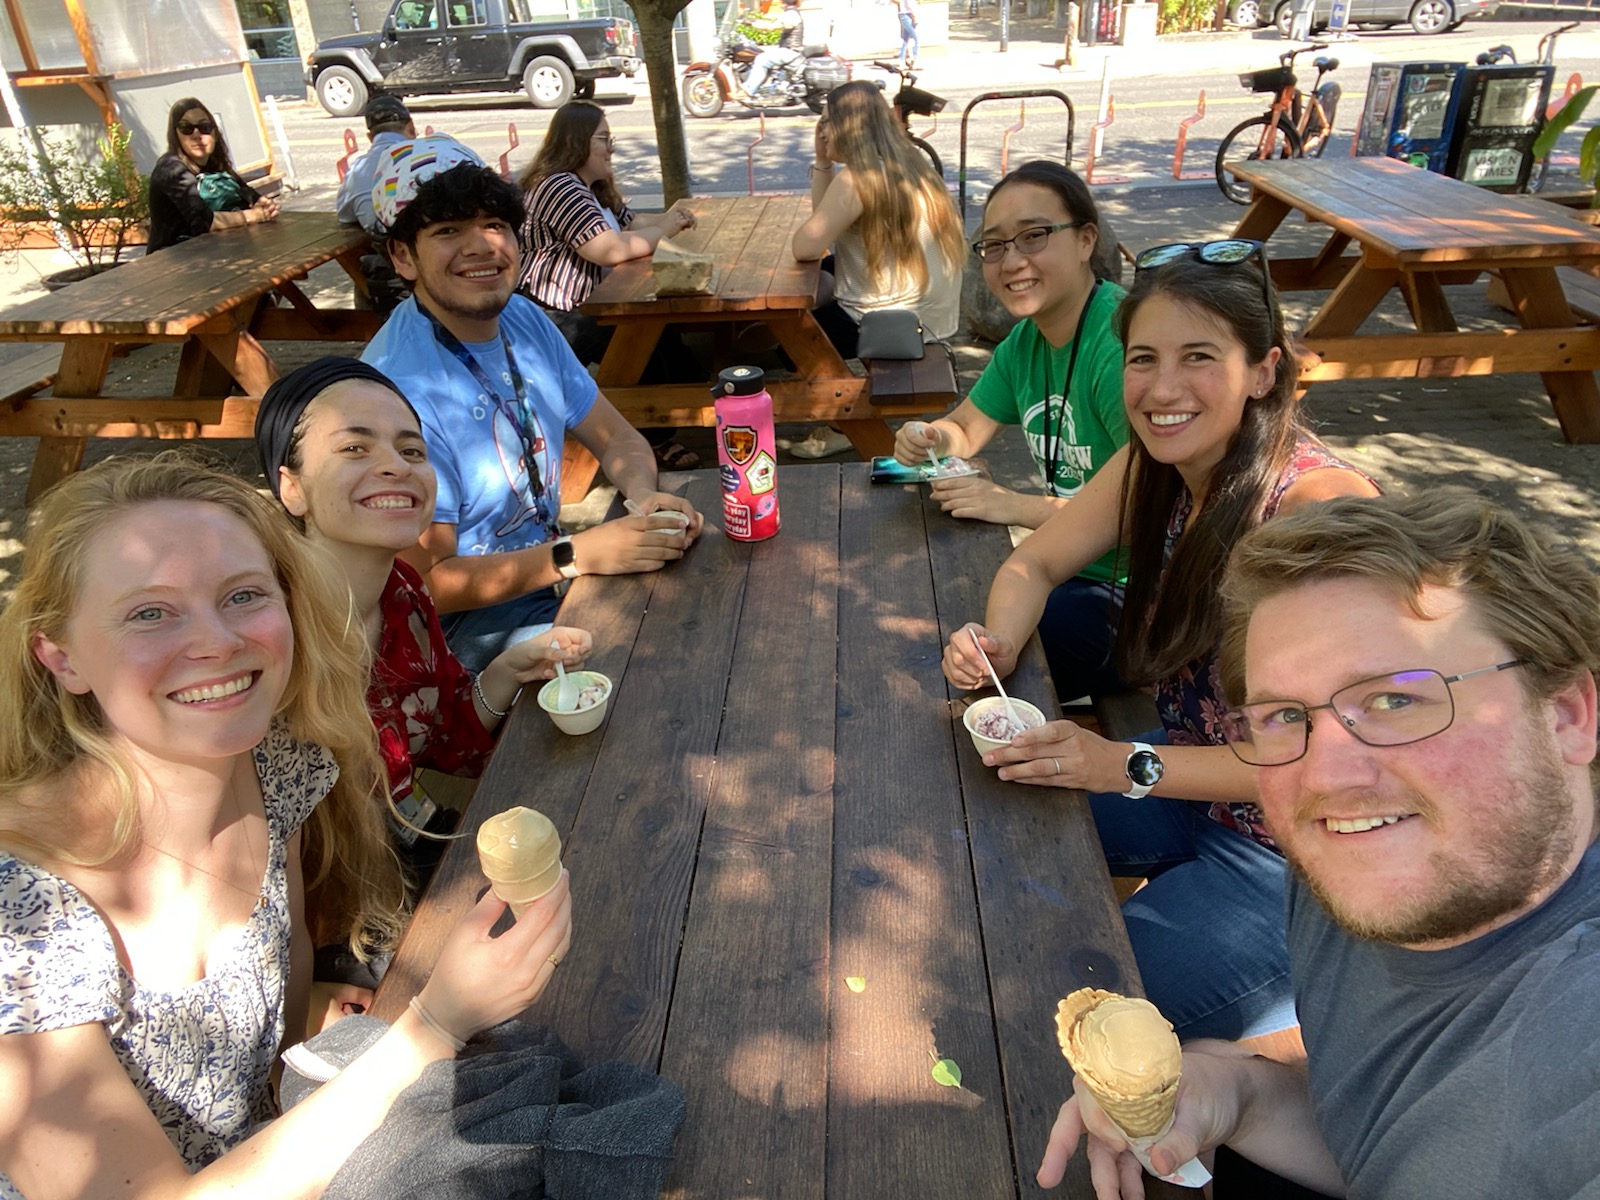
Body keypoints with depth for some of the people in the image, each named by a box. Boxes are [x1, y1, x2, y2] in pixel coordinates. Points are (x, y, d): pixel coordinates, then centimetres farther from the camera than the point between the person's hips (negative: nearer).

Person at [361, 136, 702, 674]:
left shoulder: (525, 320, 2)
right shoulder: (401, 386, -25)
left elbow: (615, 437, 8)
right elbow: (425, 583, -22)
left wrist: (646, 496, -15)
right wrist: (579, 554, -28)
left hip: (547, 574, 8)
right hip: (466, 625, -8)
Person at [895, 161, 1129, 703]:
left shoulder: (1123, 342, -22)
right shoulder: (1026, 341, 5)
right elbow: (964, 430, 18)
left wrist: (1017, 506, -22)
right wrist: (927, 438, -6)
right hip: (1070, 568, 8)